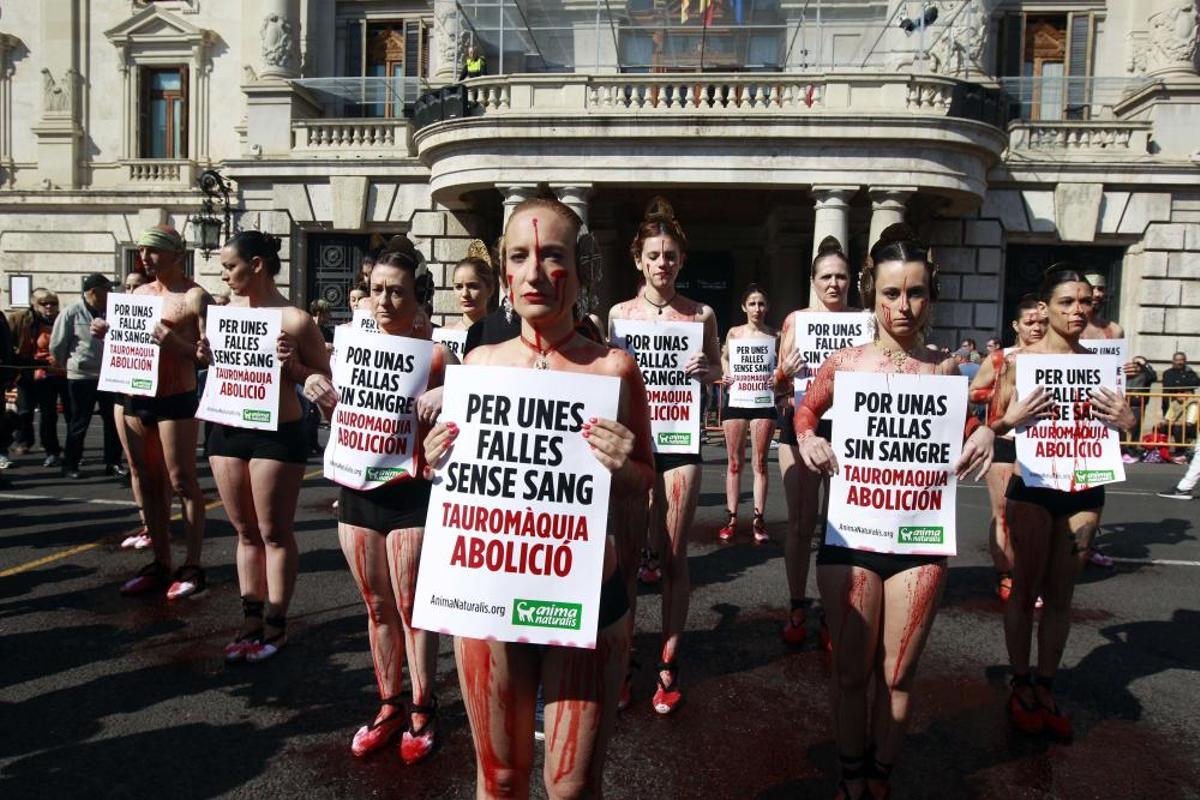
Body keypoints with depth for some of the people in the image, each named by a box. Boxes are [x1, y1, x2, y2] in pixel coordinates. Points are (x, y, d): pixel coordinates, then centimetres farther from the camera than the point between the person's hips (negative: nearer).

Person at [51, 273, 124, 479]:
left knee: (113, 420, 6)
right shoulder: (72, 313, -8)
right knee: (79, 423, 6)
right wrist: (68, 365, 11)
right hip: (81, 377, -4)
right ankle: (70, 464, 20)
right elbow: (56, 346, -1)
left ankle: (112, 462, 17)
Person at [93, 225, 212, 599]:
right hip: (135, 399, 8)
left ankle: (192, 566, 5)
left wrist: (175, 344, -30)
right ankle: (160, 563, 22)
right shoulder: (139, 293, 13)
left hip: (176, 401, -8)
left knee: (181, 482, -3)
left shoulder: (195, 297, -9)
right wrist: (107, 332, 2)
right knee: (148, 483, 12)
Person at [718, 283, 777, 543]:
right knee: (734, 462, 5)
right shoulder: (734, 333, 6)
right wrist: (727, 376, 2)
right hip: (736, 398, 1)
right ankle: (732, 519, 11)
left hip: (763, 400, -1)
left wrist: (777, 377, -13)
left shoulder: (774, 336, 2)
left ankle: (758, 519, 8)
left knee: (759, 462, 2)